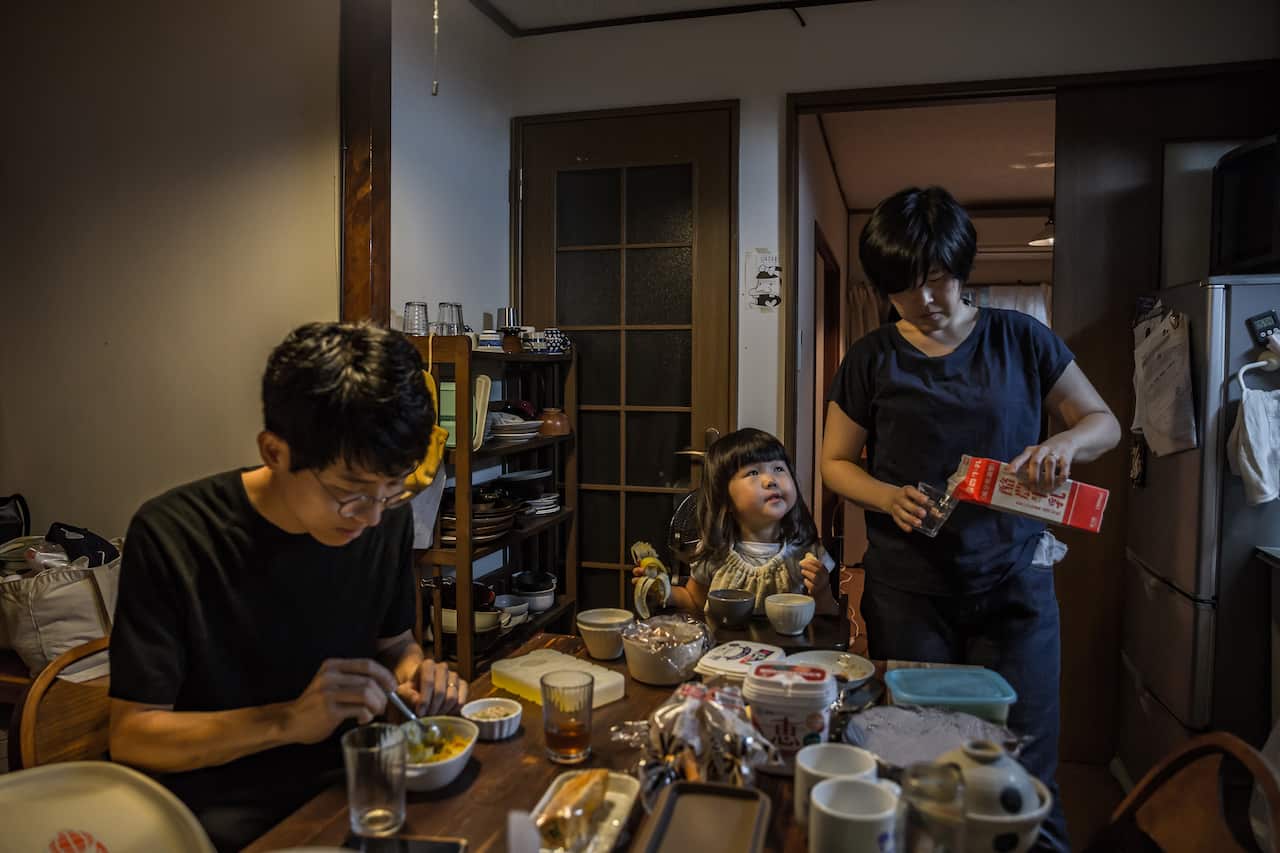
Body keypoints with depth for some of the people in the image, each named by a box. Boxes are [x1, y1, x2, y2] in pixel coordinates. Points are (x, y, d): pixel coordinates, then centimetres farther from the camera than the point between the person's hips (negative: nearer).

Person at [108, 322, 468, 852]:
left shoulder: (387, 516, -7)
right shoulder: (171, 536, -19)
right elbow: (131, 736, -14)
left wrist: (414, 672, -14)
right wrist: (289, 721, -28)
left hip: (347, 778, 4)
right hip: (222, 803, -3)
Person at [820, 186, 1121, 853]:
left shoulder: (1021, 340, 2)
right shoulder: (870, 360, 1)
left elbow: (1104, 422, 8)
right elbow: (835, 462, 6)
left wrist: (1065, 443, -16)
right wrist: (890, 497, -14)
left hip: (1014, 582, 0)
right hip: (908, 590, 0)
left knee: (1024, 767, 5)